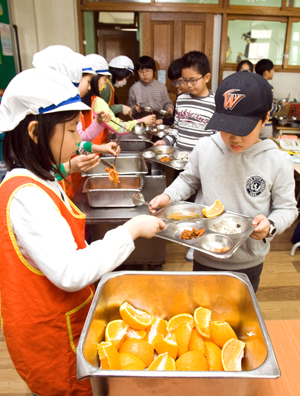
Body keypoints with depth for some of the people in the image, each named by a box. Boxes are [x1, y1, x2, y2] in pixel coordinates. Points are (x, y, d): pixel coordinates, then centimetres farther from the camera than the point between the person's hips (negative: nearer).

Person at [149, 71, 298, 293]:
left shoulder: (278, 162, -14)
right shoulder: (205, 148, -11)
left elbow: (287, 208, -5)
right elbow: (188, 180, 5)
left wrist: (270, 226, -25)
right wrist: (168, 196, -12)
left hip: (248, 263, 0)